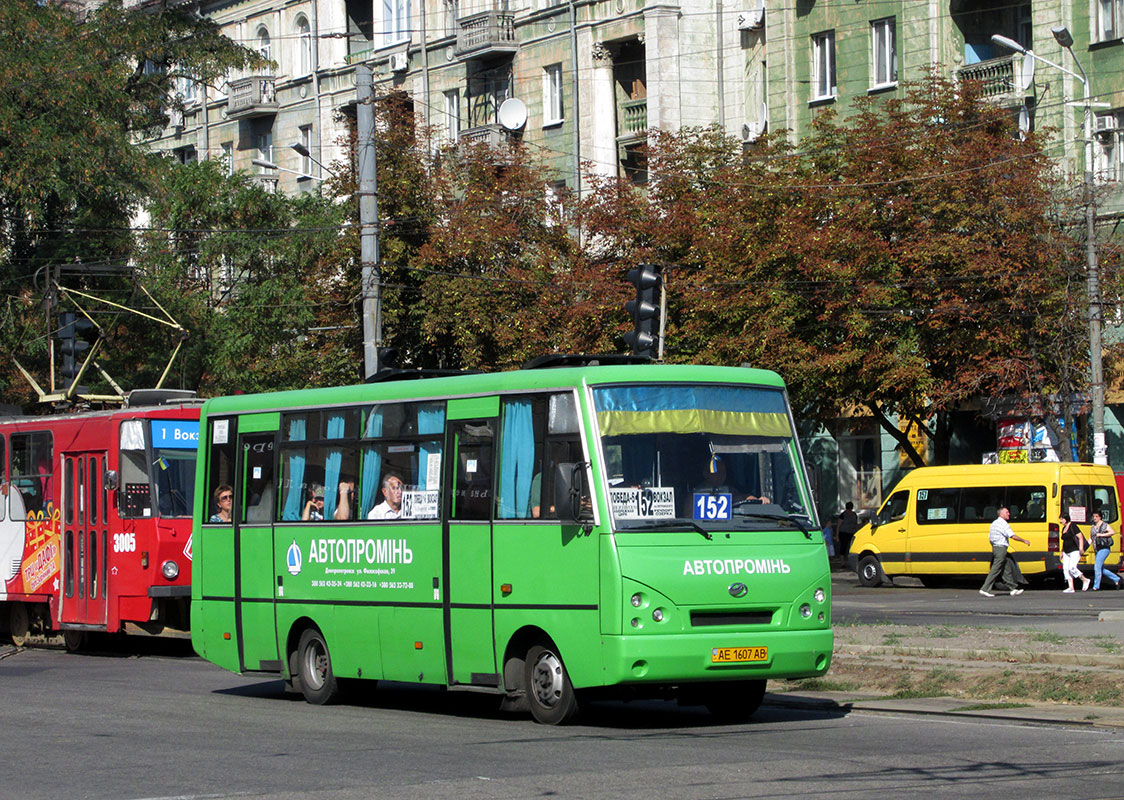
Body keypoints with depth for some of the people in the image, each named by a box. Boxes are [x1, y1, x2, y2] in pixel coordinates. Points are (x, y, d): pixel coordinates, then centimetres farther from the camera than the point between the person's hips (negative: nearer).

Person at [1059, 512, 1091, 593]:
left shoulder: (1073, 526, -9)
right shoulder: (1064, 528, 16)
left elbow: (1080, 537, -13)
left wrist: (1081, 548, -23)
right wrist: (1062, 552, 22)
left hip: (1075, 551, -9)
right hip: (1066, 552, 9)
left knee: (1072, 568, -18)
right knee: (1065, 568, -3)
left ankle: (1085, 580, 2)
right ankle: (1071, 588, -3)